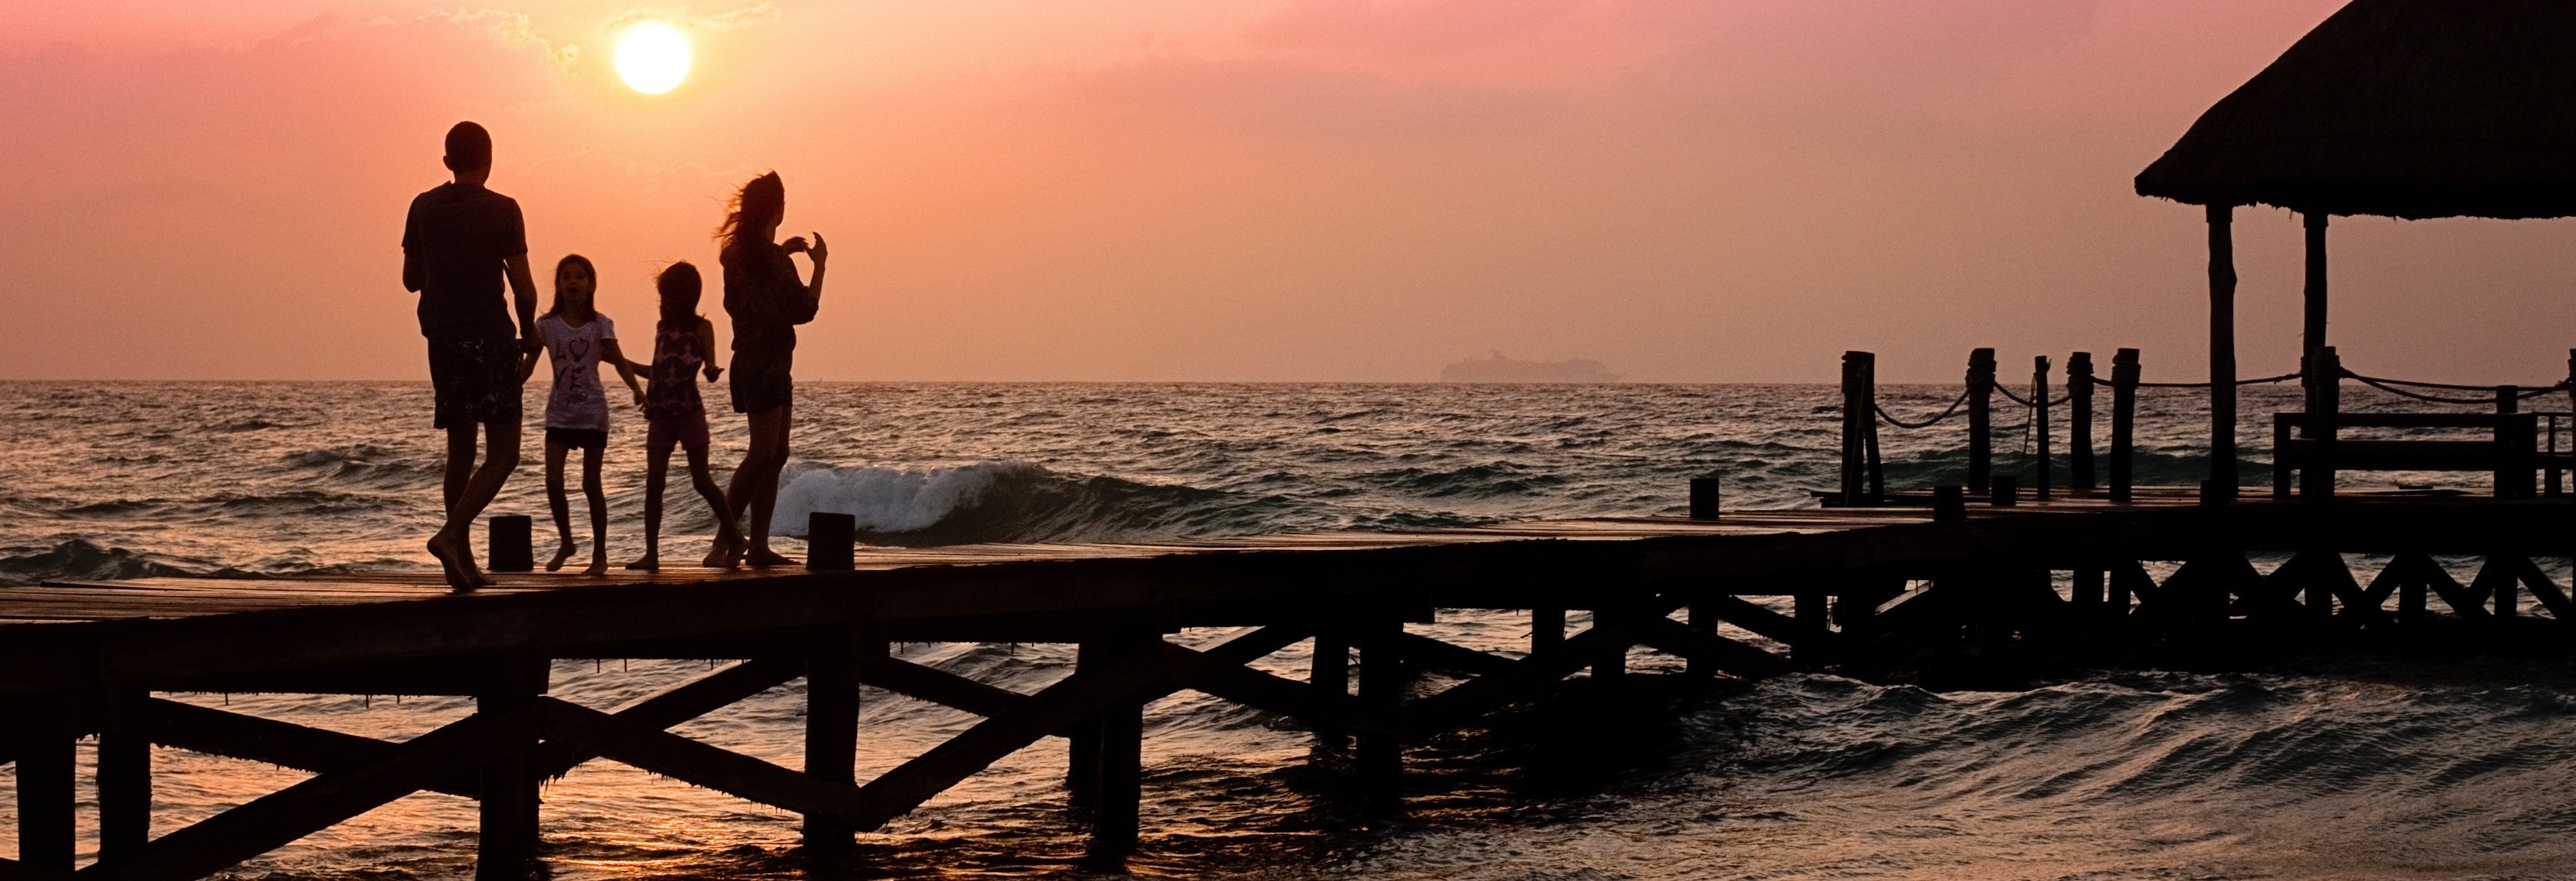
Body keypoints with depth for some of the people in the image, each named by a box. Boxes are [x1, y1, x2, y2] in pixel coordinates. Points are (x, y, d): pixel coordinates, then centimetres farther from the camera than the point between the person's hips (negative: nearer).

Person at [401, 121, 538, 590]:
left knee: (460, 451, 13)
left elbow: (411, 279, 13)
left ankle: (463, 561, 11)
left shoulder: (423, 208, 6)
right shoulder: (501, 210, -7)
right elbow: (524, 287, -10)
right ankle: (451, 534, -20)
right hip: (489, 339, -5)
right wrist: (528, 332, 7)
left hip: (442, 340, 5)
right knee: (503, 453, -2)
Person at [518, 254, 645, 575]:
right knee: (553, 481, -9)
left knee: (591, 484, 0)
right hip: (559, 411, 2)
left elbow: (619, 361, -12)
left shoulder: (601, 325, -4)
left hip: (592, 411, -2)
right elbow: (528, 364, -2)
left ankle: (599, 555, 10)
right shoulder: (547, 324, 0)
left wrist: (637, 389, -29)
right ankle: (565, 543, 13)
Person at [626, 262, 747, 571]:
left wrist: (712, 371, -29)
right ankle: (651, 553, -2)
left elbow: (709, 367, -8)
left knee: (702, 482, -3)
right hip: (660, 415, 5)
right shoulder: (662, 328, 12)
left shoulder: (701, 327, -1)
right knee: (653, 484, -2)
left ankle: (733, 538, 12)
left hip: (690, 413, -5)